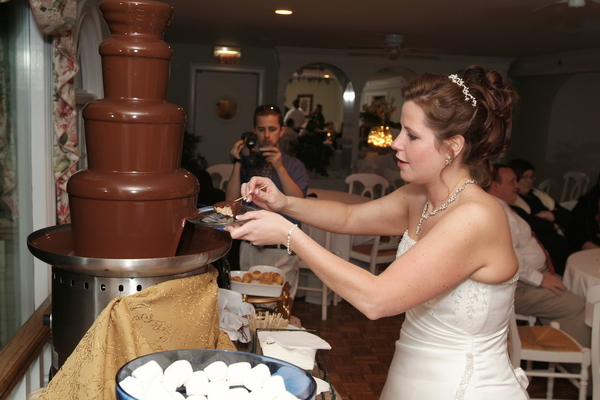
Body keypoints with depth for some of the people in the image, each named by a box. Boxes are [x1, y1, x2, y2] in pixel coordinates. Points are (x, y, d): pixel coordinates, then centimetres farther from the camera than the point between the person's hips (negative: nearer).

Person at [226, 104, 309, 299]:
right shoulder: (246, 163, 7)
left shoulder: (294, 165, 3)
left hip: (282, 252, -2)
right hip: (250, 248, 2)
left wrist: (279, 167, -20)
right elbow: (231, 201, -4)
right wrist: (237, 163, -10)